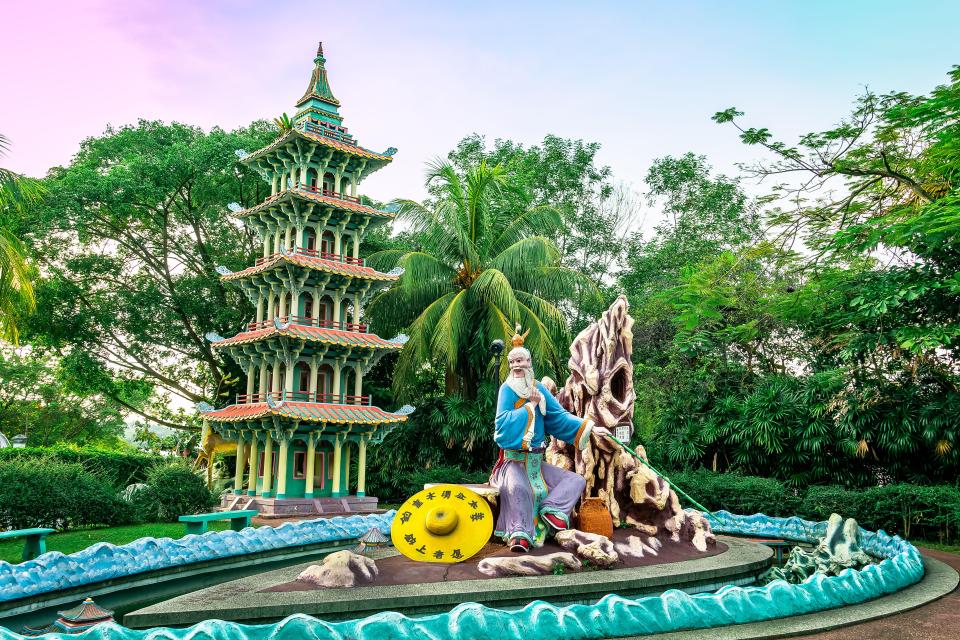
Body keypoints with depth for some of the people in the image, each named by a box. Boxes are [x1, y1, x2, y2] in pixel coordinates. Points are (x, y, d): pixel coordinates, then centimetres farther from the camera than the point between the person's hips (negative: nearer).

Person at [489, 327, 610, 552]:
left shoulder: (539, 389, 5)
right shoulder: (507, 389, -8)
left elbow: (560, 416, 2)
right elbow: (502, 422, -19)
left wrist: (590, 428, -8)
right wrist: (531, 405, -16)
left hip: (536, 461, 6)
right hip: (514, 460, -6)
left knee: (577, 480, -2)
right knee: (518, 487, -37)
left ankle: (551, 510, -18)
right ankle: (520, 533, -30)